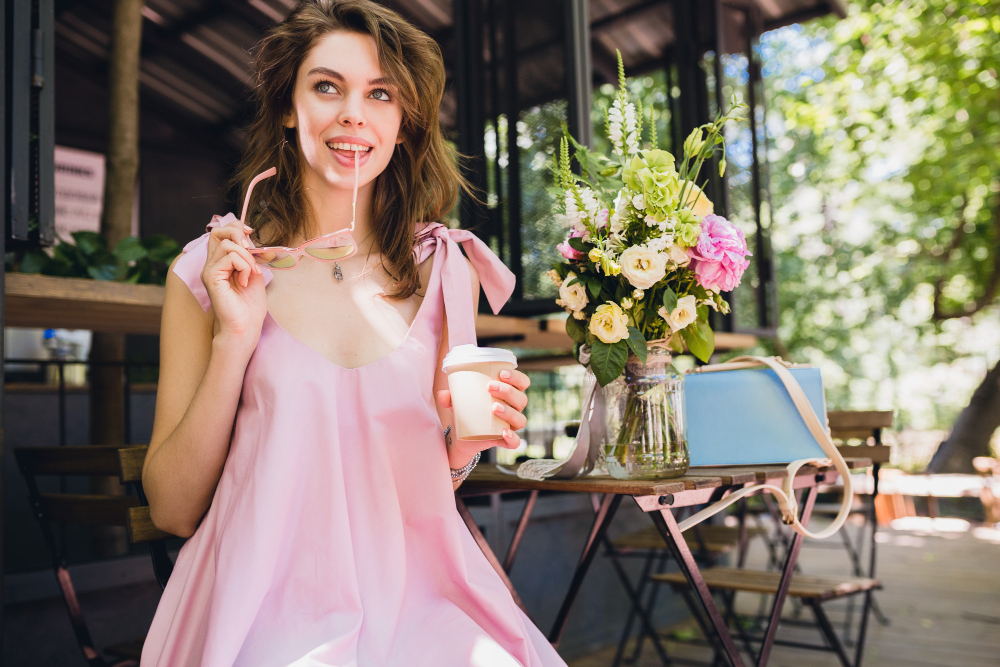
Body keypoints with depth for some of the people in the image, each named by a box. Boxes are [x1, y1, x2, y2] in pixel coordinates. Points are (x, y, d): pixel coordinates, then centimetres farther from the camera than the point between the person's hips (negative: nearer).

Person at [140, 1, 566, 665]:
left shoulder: (445, 269, 4)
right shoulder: (208, 273, 0)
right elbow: (173, 509, -1)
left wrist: (463, 441, -9)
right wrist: (233, 341, -12)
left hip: (413, 591, 3)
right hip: (266, 602, -2)